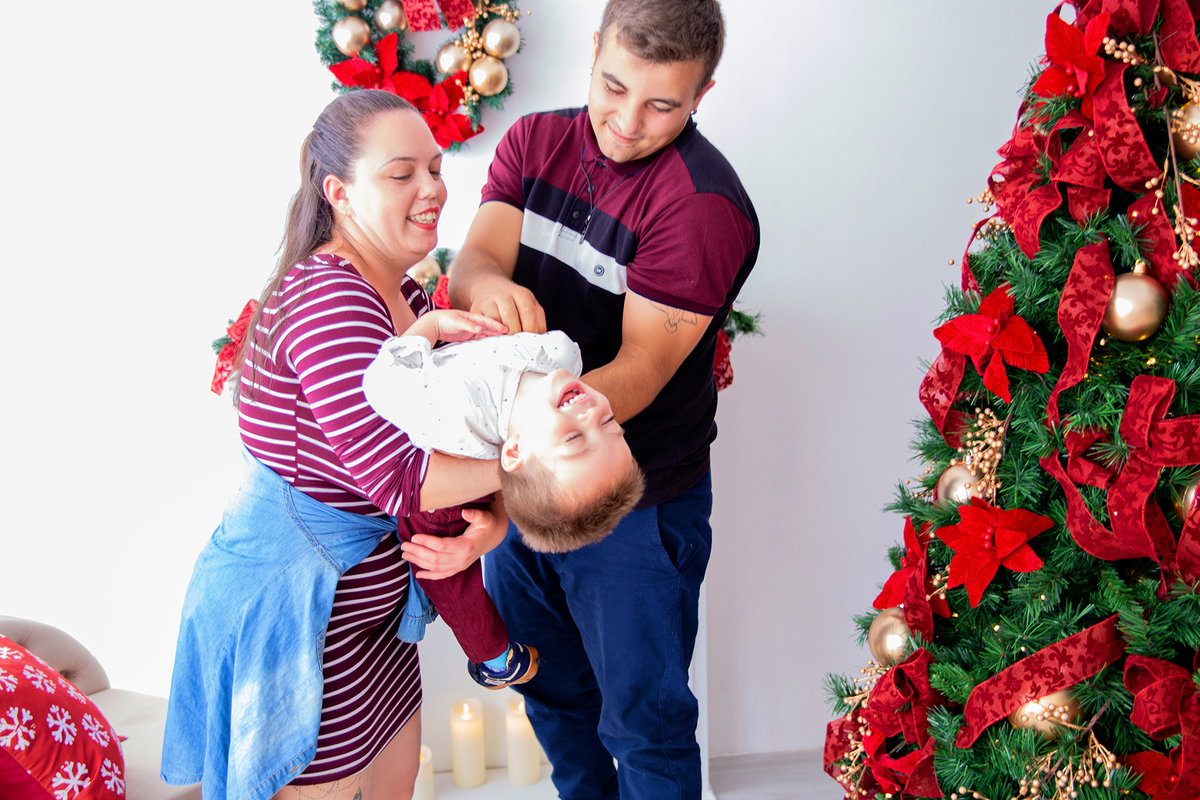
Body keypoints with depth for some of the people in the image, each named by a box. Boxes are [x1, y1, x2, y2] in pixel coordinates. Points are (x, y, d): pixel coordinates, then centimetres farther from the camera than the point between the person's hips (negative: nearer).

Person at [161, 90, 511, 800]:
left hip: (371, 607, 9)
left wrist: (491, 520, -17)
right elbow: (399, 477, -33)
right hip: (295, 624, -9)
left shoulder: (408, 300, 7)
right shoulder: (327, 299, -26)